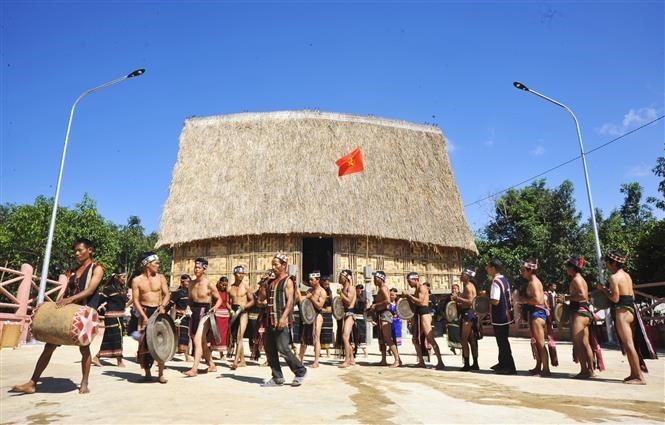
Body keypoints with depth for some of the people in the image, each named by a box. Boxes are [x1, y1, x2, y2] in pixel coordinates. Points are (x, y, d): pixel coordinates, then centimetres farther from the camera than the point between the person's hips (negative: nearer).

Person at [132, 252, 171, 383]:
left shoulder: (160, 277, 4)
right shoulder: (137, 280, -2)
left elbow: (167, 294, 3)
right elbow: (136, 300, -5)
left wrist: (163, 305, -17)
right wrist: (144, 316, -14)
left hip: (159, 311, 1)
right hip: (145, 312, -1)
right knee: (144, 343, 1)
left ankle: (161, 374, 6)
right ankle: (147, 373, 15)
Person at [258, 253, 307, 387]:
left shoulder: (288, 281, -5)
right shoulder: (271, 282, 17)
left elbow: (290, 301, -15)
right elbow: (261, 299, 20)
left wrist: (284, 317, -26)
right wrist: (263, 286, 5)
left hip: (282, 321, -8)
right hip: (271, 321, 8)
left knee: (282, 348, -11)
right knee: (269, 349, 8)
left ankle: (300, 372, 6)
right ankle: (277, 377, 19)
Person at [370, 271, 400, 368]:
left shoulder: (383, 288, -11)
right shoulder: (380, 289, 18)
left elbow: (388, 301, -26)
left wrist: (375, 305, -17)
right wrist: (374, 307, 10)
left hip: (385, 314, -10)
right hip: (381, 315, 10)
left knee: (388, 338, -13)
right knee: (381, 339, 12)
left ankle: (397, 360, -12)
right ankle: (383, 360, 17)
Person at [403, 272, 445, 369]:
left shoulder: (422, 287, -9)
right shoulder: (416, 290, 20)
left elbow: (420, 301, -21)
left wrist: (408, 295, -15)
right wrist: (408, 298, 8)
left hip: (424, 312, -10)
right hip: (418, 313, 10)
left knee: (430, 338, -14)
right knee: (415, 339, 12)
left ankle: (440, 362, -15)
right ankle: (421, 362, 18)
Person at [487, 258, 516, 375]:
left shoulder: (496, 282, -21)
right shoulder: (504, 279, 9)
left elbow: (495, 301, -27)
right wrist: (489, 295, 11)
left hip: (499, 317, -10)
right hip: (505, 315, 10)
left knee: (502, 342, -1)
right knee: (503, 341, 20)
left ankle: (510, 367, 4)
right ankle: (503, 363, 32)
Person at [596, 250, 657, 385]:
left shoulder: (614, 277, -13)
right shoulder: (627, 275, 15)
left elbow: (615, 298, -16)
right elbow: (631, 295, 17)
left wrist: (603, 289, -3)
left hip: (622, 311, -10)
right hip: (631, 308, 10)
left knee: (628, 344, -7)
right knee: (630, 344, 14)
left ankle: (639, 377, -6)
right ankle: (634, 373, 19)